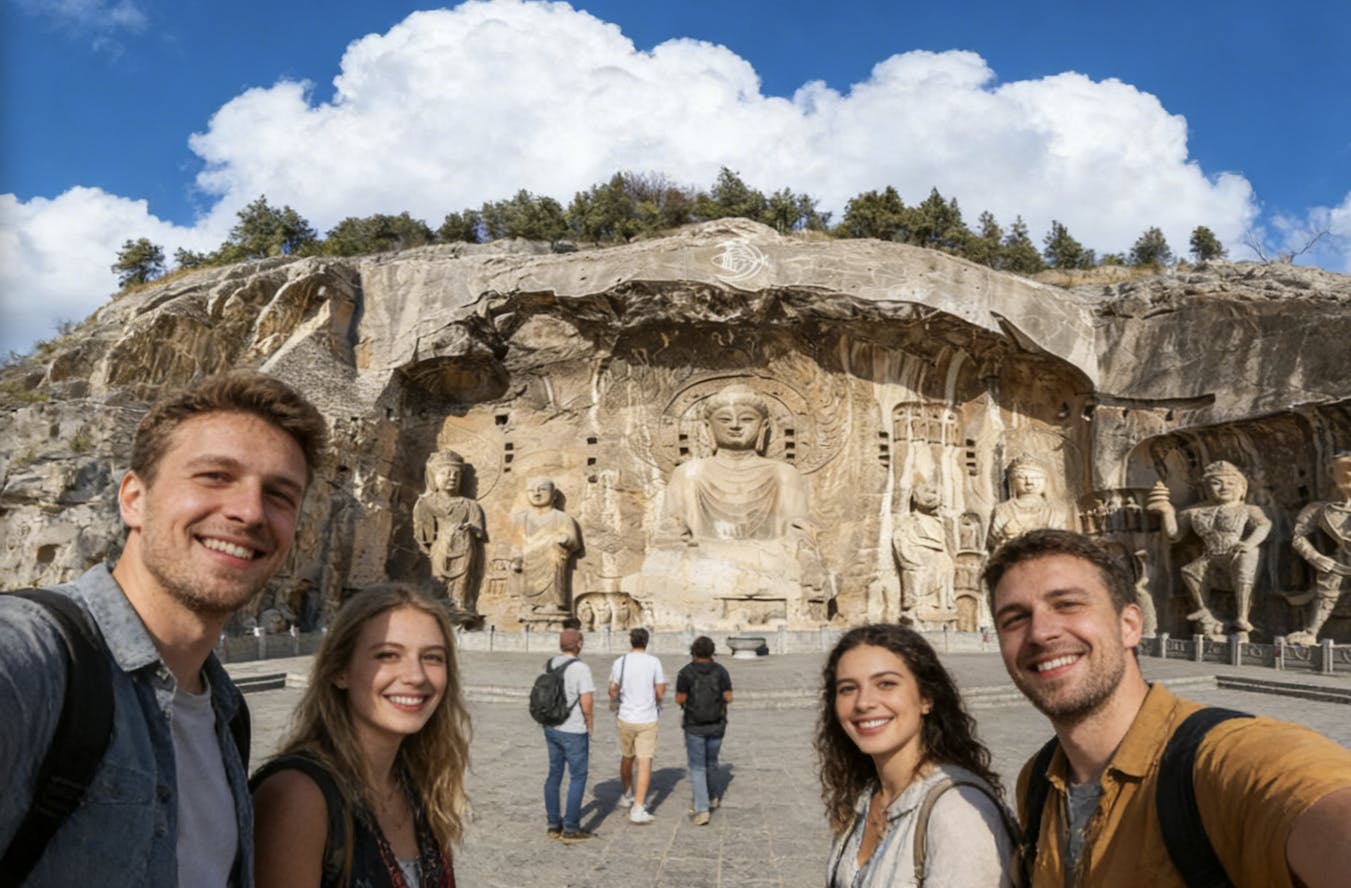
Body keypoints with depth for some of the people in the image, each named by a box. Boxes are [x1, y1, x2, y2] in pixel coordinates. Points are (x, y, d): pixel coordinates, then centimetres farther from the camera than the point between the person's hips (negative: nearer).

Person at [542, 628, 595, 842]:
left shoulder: (550, 665, 3)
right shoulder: (581, 668, -18)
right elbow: (587, 704, -20)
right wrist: (590, 727, -3)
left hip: (550, 728, 7)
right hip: (573, 731, -7)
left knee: (554, 774, 16)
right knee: (578, 777, 6)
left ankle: (553, 825, 23)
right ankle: (571, 829, 9)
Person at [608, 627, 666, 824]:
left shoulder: (620, 662, -4)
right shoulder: (654, 662, -8)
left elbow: (613, 690, 0)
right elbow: (660, 692, -6)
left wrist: (614, 702, 22)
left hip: (626, 719, 3)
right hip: (647, 719, -2)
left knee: (627, 758, 21)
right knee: (644, 762, -2)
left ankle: (627, 795, 41)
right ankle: (638, 809, -9)